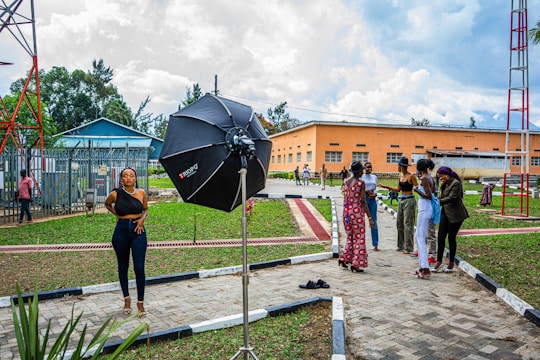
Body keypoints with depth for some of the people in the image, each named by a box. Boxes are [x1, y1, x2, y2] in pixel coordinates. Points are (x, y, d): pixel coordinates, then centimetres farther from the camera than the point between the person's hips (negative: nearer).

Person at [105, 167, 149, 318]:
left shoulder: (141, 193, 0)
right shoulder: (115, 194, -3)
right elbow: (107, 204, 19)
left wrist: (142, 219, -4)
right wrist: (117, 214, 5)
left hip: (138, 231, 0)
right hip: (121, 231, 1)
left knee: (139, 268, -5)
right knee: (123, 267, 12)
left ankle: (140, 303, 8)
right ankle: (126, 298, 30)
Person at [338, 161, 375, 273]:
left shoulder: (345, 181, 6)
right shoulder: (361, 183, -11)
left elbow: (345, 199, 10)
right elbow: (363, 202, -12)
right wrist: (369, 217, -9)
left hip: (346, 211, 6)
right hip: (357, 211, -6)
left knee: (350, 237, 20)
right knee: (359, 238, 5)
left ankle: (344, 258, 18)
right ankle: (355, 264, 7)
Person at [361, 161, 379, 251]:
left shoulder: (374, 177, 13)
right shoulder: (361, 177, 1)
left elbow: (375, 189, 16)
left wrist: (374, 194, -4)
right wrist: (367, 191, -15)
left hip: (372, 200, 3)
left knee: (374, 222, 2)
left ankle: (375, 244, 5)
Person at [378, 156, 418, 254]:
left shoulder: (411, 176, -11)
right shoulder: (400, 176, 11)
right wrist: (385, 186, 18)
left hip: (409, 201, -8)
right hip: (401, 200, 8)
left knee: (407, 224, -5)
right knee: (399, 223, 10)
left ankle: (408, 247, 3)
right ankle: (401, 245, 20)